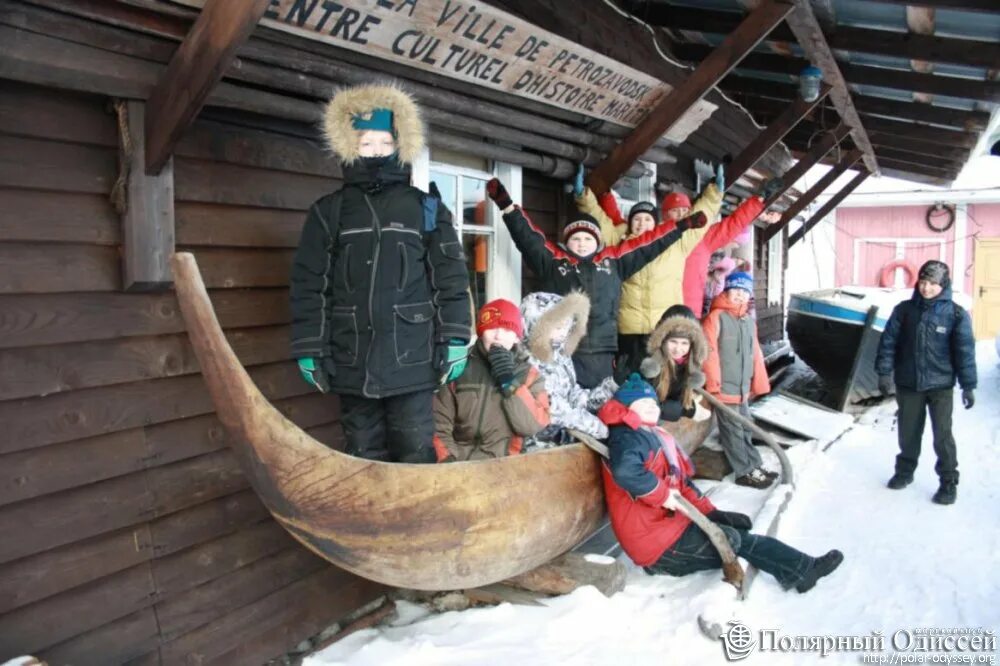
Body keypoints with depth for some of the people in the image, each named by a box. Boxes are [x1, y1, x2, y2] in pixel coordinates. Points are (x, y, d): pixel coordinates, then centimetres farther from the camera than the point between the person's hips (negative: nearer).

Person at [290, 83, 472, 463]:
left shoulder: (427, 209, 6)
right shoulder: (328, 212, 7)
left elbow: (450, 278, 3)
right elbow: (309, 285, 5)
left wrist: (455, 341, -4)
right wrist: (309, 349, 0)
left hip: (412, 358, -1)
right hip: (352, 360, 2)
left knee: (417, 456, 4)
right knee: (364, 457, 12)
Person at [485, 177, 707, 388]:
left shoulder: (613, 261, 16)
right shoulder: (553, 260, 9)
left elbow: (647, 245, 21)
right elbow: (528, 237, 5)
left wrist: (681, 226, 24)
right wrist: (507, 206, -3)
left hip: (601, 352, 3)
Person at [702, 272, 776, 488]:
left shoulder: (749, 321, 12)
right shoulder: (716, 317, -12)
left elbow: (755, 354, 15)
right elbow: (710, 351, -18)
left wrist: (759, 382, 14)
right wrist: (713, 382, -21)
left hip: (743, 387, 8)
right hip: (724, 387, -8)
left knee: (745, 427, 18)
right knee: (733, 430, 2)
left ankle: (755, 466, 29)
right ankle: (745, 472, 10)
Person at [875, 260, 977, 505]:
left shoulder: (956, 314, -5)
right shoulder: (904, 310, 0)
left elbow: (965, 350, -3)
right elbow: (888, 341, 2)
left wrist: (968, 385, -5)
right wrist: (884, 372, -4)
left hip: (941, 385, -2)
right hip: (908, 384, 2)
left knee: (943, 435, 0)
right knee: (908, 432, 14)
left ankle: (948, 481, 13)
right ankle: (905, 471, 32)